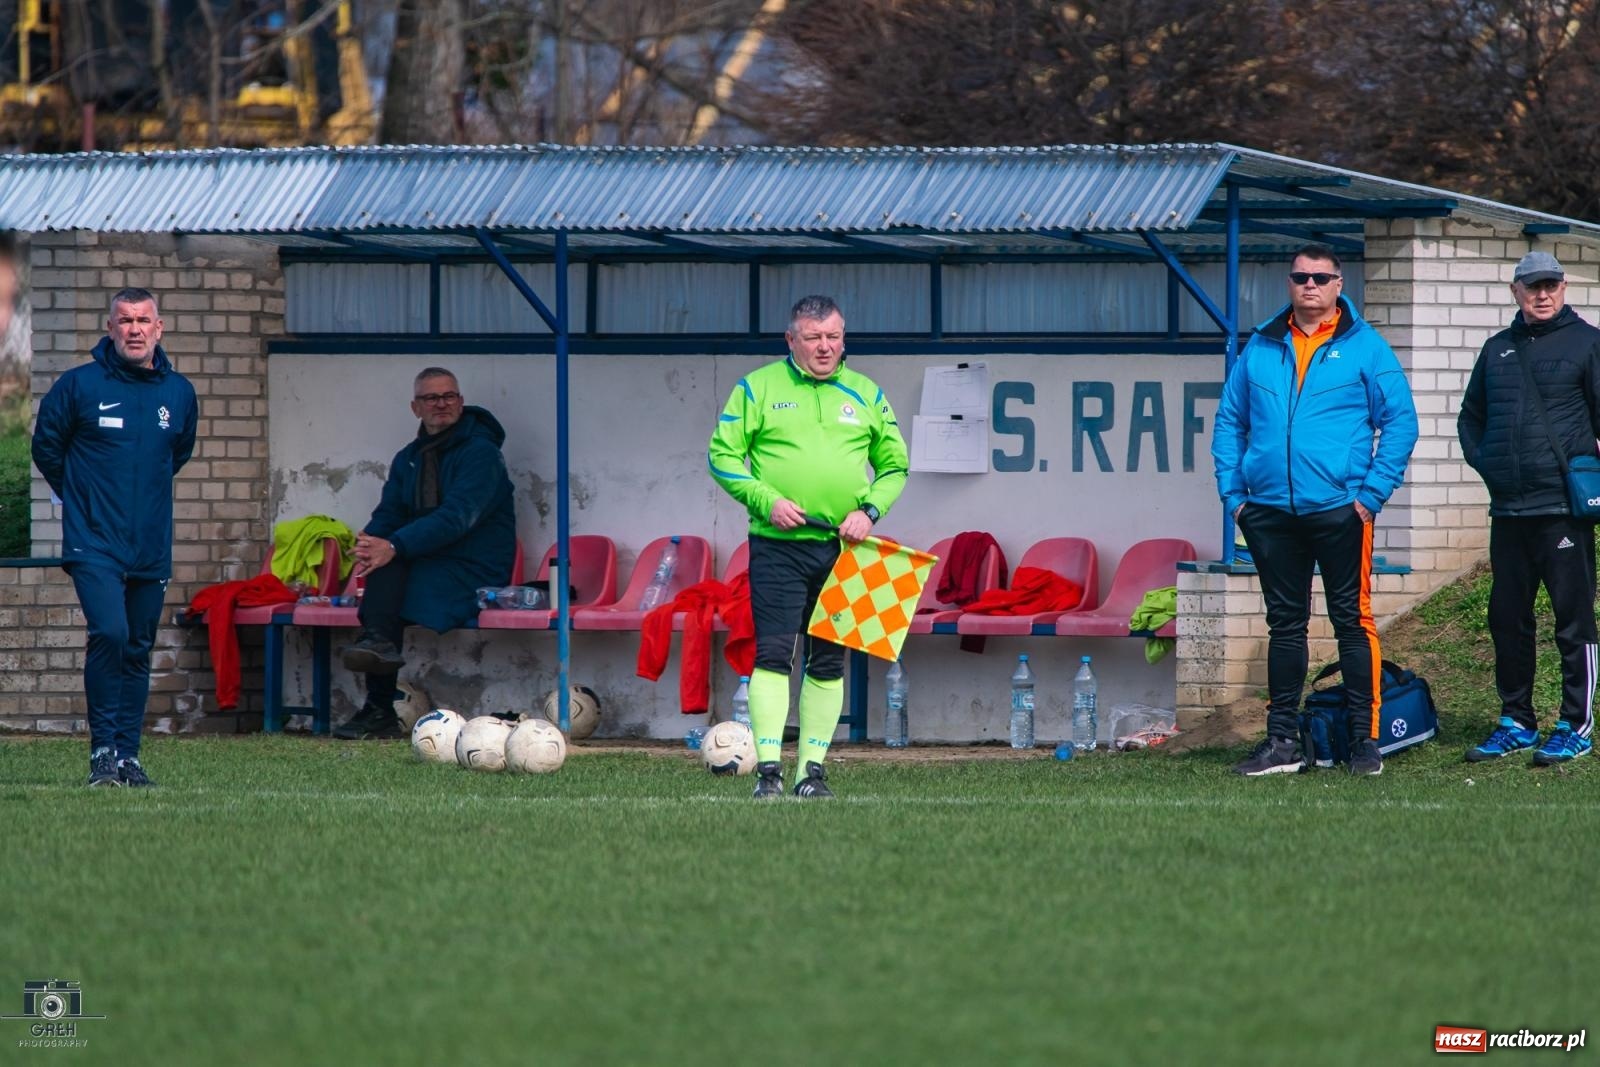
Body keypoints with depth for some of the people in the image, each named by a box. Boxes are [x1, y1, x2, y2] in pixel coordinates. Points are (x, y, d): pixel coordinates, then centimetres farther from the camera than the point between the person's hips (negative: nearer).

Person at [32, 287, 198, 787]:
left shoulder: (179, 393, 6)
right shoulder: (79, 385, -5)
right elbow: (46, 446, 7)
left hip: (152, 548, 4)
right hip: (94, 543, -4)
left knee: (138, 651, 8)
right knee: (109, 632, -19)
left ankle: (128, 754, 16)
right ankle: (103, 749, -11)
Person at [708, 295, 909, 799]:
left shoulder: (866, 395, 11)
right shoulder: (757, 389, 3)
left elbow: (894, 465, 16)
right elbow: (723, 455, 1)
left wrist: (869, 511, -2)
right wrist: (767, 501, -12)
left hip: (843, 549, 3)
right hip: (778, 547, -3)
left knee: (828, 662, 5)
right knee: (773, 654, -11)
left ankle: (812, 770, 10)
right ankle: (768, 767, -14)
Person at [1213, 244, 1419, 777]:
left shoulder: (1364, 347, 1)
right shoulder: (1260, 349, 11)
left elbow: (1400, 423, -1)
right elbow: (1229, 422, 16)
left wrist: (1372, 493, -9)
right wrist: (1233, 492, 6)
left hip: (1339, 509, -4)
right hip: (1269, 510, 4)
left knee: (1352, 621, -3)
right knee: (1284, 623, 10)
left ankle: (1364, 739, 2)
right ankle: (1282, 740, 15)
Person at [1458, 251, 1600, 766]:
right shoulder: (1498, 348, 16)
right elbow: (1470, 415, 26)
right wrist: (1481, 460, 11)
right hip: (1508, 508, 6)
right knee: (1507, 617, 10)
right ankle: (1516, 723, 19)